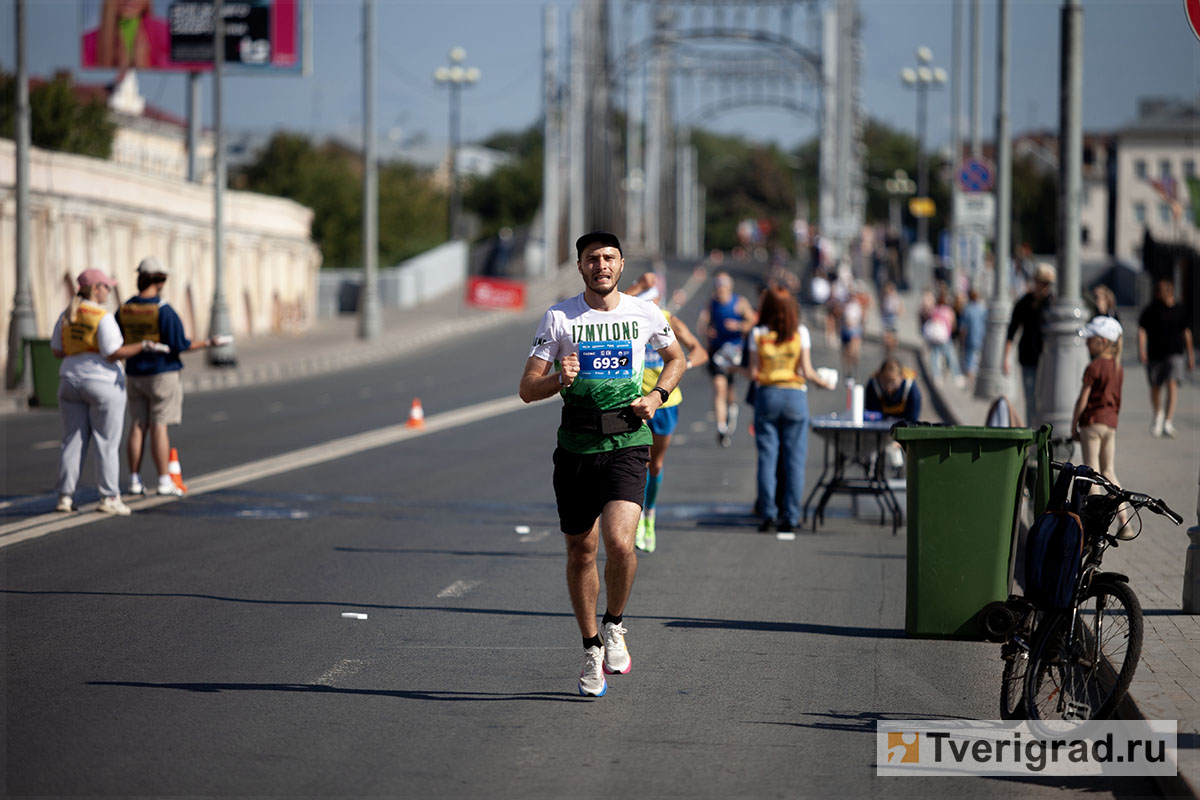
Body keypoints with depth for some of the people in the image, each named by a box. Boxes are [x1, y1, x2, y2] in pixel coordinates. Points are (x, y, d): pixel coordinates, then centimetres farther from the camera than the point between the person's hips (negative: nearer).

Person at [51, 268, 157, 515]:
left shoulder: (66, 316, 6)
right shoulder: (103, 317, -14)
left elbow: (57, 351, 9)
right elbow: (114, 354, -17)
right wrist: (143, 346, -10)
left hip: (71, 382, 6)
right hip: (103, 384, -6)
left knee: (73, 441, 8)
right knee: (107, 443, 0)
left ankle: (65, 496, 4)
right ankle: (108, 498, -1)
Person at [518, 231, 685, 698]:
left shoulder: (646, 315, 3)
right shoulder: (560, 318, 0)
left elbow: (676, 357, 22)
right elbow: (527, 390, 0)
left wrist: (658, 395, 4)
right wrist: (559, 380, -21)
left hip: (626, 445, -1)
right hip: (575, 446, 1)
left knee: (619, 542, -20)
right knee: (581, 551, 9)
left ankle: (614, 625, 6)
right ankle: (591, 648, 27)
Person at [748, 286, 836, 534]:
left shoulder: (758, 334, -2)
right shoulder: (800, 333, -2)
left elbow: (753, 372, -3)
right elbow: (807, 371, -4)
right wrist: (825, 383, 12)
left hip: (767, 395, 0)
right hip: (795, 397, 0)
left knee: (767, 457, 4)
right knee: (794, 459, 3)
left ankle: (768, 514, -1)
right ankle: (790, 517, 1)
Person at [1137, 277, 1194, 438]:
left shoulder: (1180, 310, 6)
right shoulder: (1150, 311, -1)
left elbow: (1186, 333, 15)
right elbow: (1141, 331, -6)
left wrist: (1190, 356, 18)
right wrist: (1141, 350, -22)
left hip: (1174, 354, 0)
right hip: (1155, 355, 0)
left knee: (1172, 385, -18)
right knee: (1155, 388, 12)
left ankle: (1168, 423, -25)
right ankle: (1158, 414, 42)